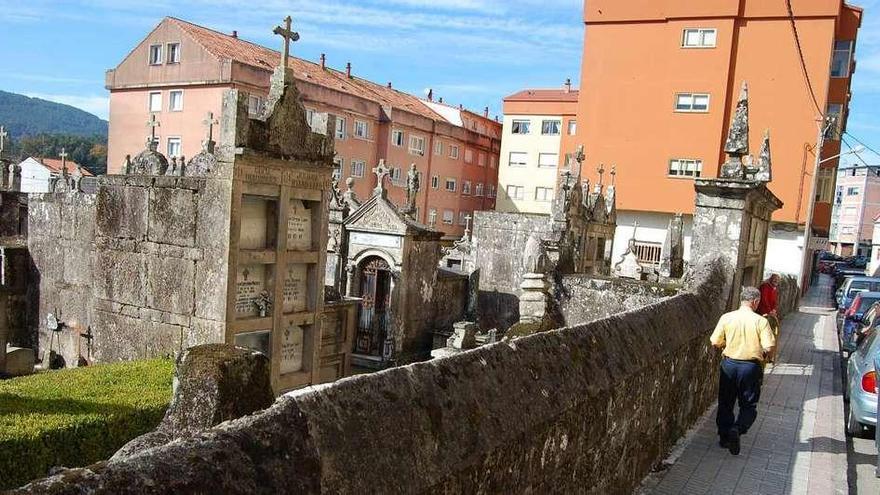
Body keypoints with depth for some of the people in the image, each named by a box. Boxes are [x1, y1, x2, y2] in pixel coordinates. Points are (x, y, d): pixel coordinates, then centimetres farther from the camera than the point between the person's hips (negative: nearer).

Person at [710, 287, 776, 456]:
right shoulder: (760, 321, -10)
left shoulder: (726, 317, -5)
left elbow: (715, 342, -4)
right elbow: (769, 347, -14)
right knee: (749, 405, 12)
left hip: (729, 364, 2)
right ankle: (737, 429, -11)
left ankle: (724, 436, 21)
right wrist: (762, 354, 8)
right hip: (751, 366, -2)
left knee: (725, 403, 15)